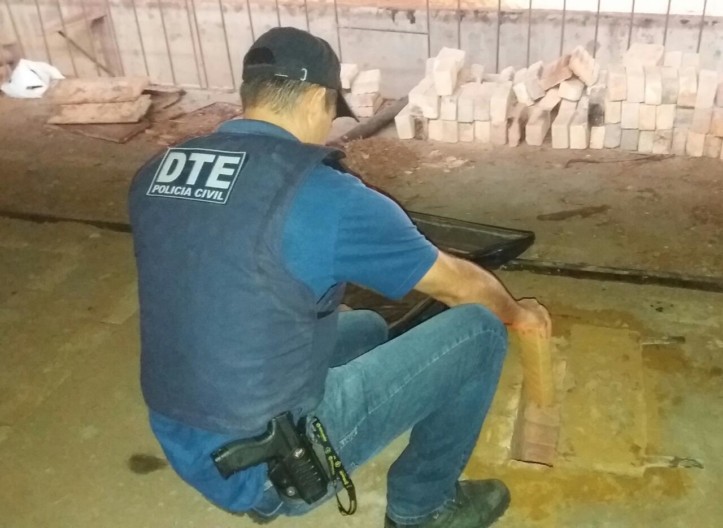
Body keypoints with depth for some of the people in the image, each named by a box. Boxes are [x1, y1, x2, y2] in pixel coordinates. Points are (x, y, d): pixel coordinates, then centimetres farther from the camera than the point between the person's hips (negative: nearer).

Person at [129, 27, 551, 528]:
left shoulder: (154, 175, 0)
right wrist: (516, 312, 18)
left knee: (367, 329, 26)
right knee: (478, 331, 0)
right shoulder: (327, 197, -20)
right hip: (272, 464, -7)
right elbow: (458, 284, -4)